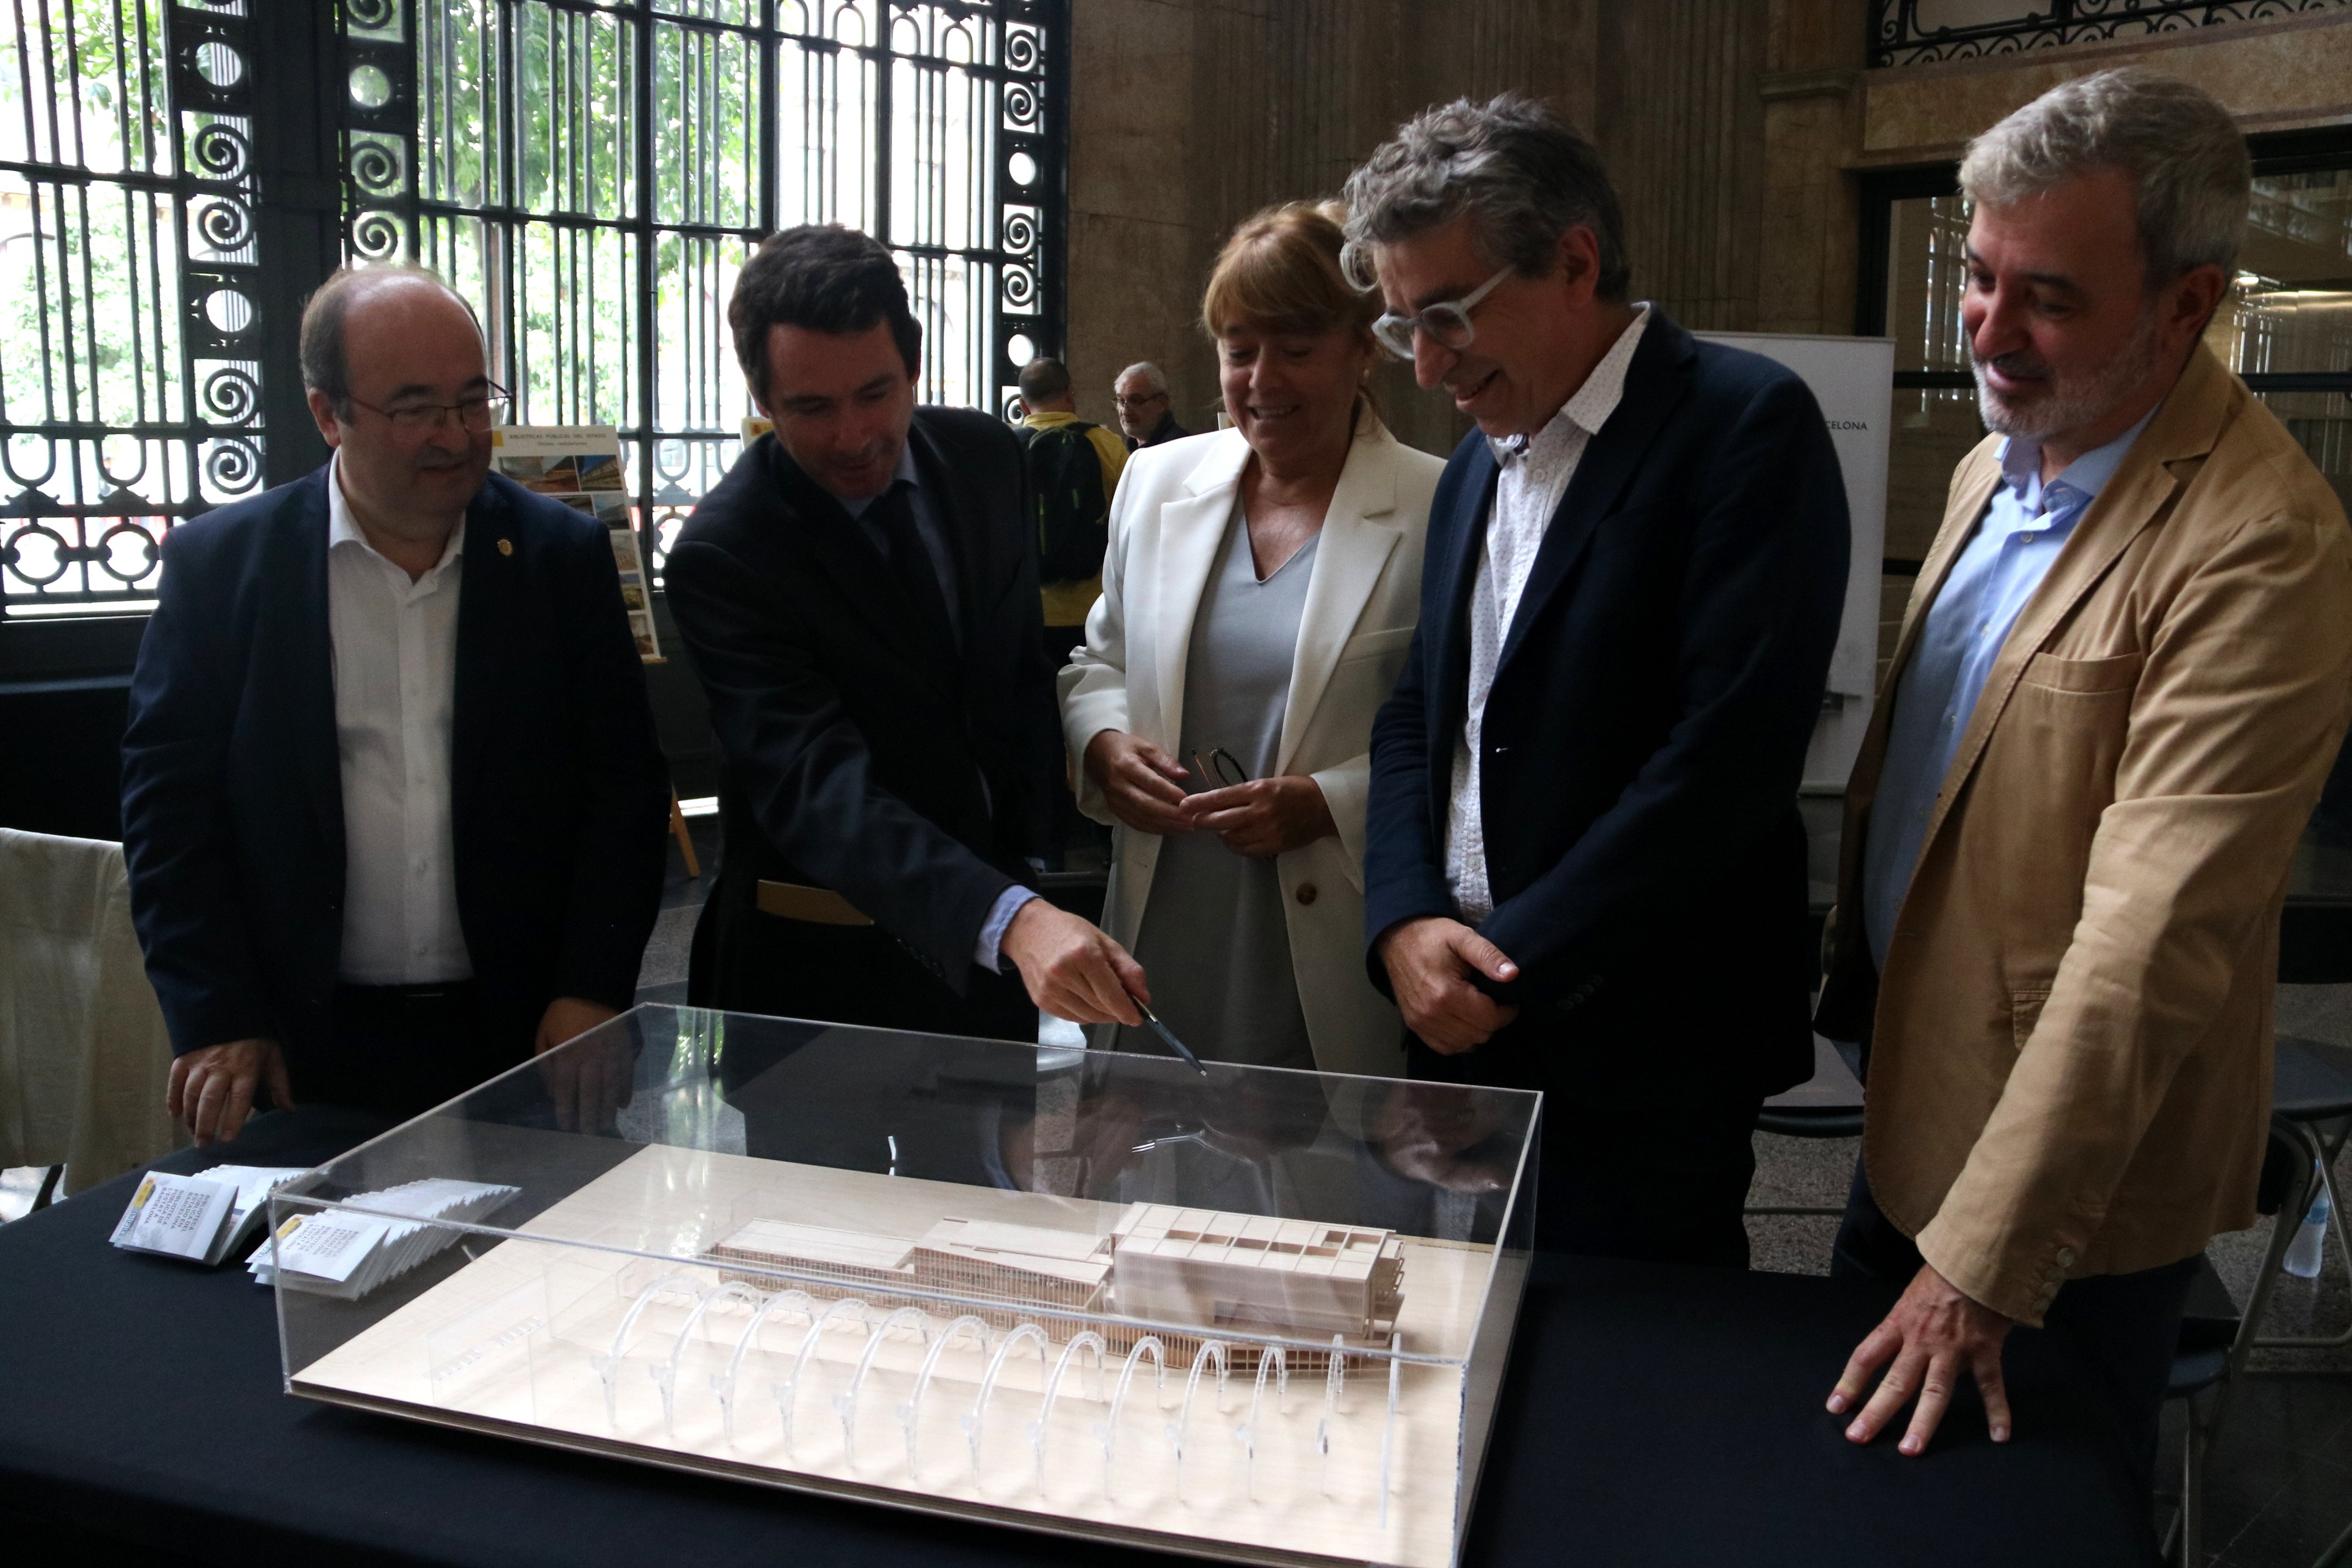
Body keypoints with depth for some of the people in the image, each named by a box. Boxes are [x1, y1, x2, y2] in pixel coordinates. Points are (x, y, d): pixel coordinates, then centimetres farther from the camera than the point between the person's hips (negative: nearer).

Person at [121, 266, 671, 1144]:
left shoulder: (564, 557, 1)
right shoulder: (218, 566, 0)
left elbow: (626, 785, 0)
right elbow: (169, 802, 1)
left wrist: (592, 991, -8)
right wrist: (217, 1022, -6)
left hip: (524, 1040, 1)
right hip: (307, 1054, 0)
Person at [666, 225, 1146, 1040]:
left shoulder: (986, 456, -3)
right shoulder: (721, 553, -21)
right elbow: (818, 786, -33)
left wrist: (1020, 839, 6)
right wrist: (1010, 917, -46)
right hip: (820, 968, -5)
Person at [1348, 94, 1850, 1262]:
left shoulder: (1745, 424, -11)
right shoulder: (1477, 464, 13)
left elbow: (1728, 751, -20)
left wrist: (1514, 961, -16)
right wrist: (1405, 922, -5)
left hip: (1641, 1065, -7)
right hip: (1461, 1023, 7)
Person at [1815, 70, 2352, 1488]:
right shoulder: (1997, 469, 3)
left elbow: (2149, 946, -29)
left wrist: (1985, 1260, -26)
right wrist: (1858, 986, 13)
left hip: (2078, 1176, -7)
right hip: (1915, 1102, 8)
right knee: (1851, 1489, 24)